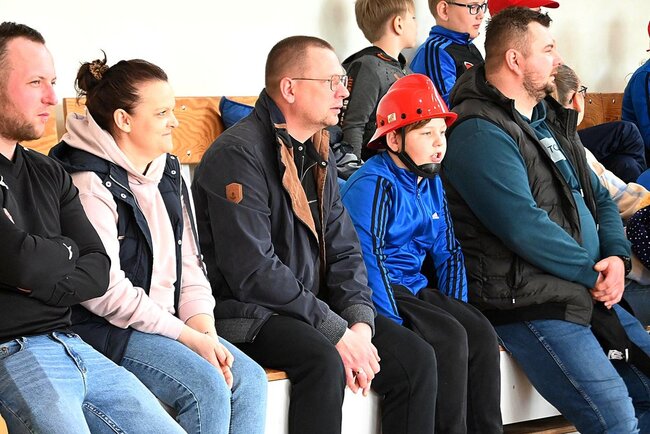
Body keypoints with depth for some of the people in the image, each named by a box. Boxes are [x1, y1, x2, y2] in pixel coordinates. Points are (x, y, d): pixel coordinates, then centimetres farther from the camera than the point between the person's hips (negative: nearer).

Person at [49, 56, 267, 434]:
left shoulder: (169, 172, 12)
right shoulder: (90, 184, -14)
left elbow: (189, 265, 12)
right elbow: (107, 292, -19)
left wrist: (203, 328, -6)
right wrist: (189, 338, -17)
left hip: (167, 322, 8)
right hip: (109, 330, -8)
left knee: (250, 378, -11)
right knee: (207, 386, -25)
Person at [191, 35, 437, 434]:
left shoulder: (319, 153, 12)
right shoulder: (238, 155, -16)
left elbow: (343, 250, 11)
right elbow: (253, 272, -22)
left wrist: (360, 323, -8)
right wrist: (338, 333, -21)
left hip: (314, 307, 8)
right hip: (249, 313, -8)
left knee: (417, 358, -7)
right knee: (325, 362, -34)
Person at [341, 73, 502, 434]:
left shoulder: (432, 184, 14)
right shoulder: (372, 185, -12)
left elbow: (448, 252, 17)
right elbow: (369, 262, -20)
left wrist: (456, 309, 4)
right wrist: (394, 324, -25)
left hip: (417, 288, 8)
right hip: (382, 294, -8)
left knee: (481, 333, -14)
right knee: (450, 338, -26)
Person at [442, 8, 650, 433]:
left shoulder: (552, 120, 18)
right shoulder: (480, 134, -13)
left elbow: (599, 198, 21)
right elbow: (524, 227, -22)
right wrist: (594, 274, -11)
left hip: (589, 296, 10)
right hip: (530, 304, -10)